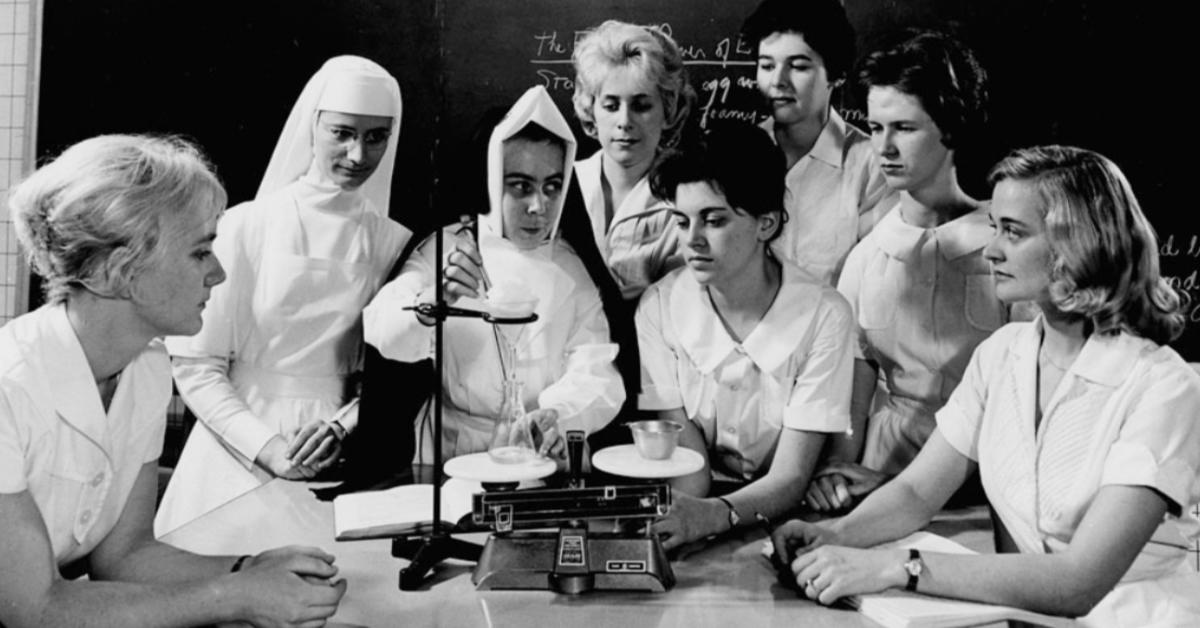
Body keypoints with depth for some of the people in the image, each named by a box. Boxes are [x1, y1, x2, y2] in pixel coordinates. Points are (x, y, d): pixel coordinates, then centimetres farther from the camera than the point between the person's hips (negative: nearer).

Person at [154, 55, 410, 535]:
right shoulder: (246, 227, -5)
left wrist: (341, 428, -14)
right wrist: (267, 447, -16)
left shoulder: (395, 243, 2)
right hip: (241, 455, -1)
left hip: (338, 465, 2)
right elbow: (195, 368, -6)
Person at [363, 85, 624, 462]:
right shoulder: (448, 249, 5)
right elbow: (381, 333, -9)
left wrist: (558, 416, -24)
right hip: (451, 461, -2)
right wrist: (431, 302, -31)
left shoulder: (577, 270, 9)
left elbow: (595, 374, -2)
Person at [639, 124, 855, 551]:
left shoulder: (823, 316, -11)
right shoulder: (660, 305, -4)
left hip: (786, 517, -2)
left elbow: (790, 478, -13)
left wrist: (714, 514, -32)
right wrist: (680, 513, -26)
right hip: (699, 502, 2)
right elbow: (685, 455, -5)